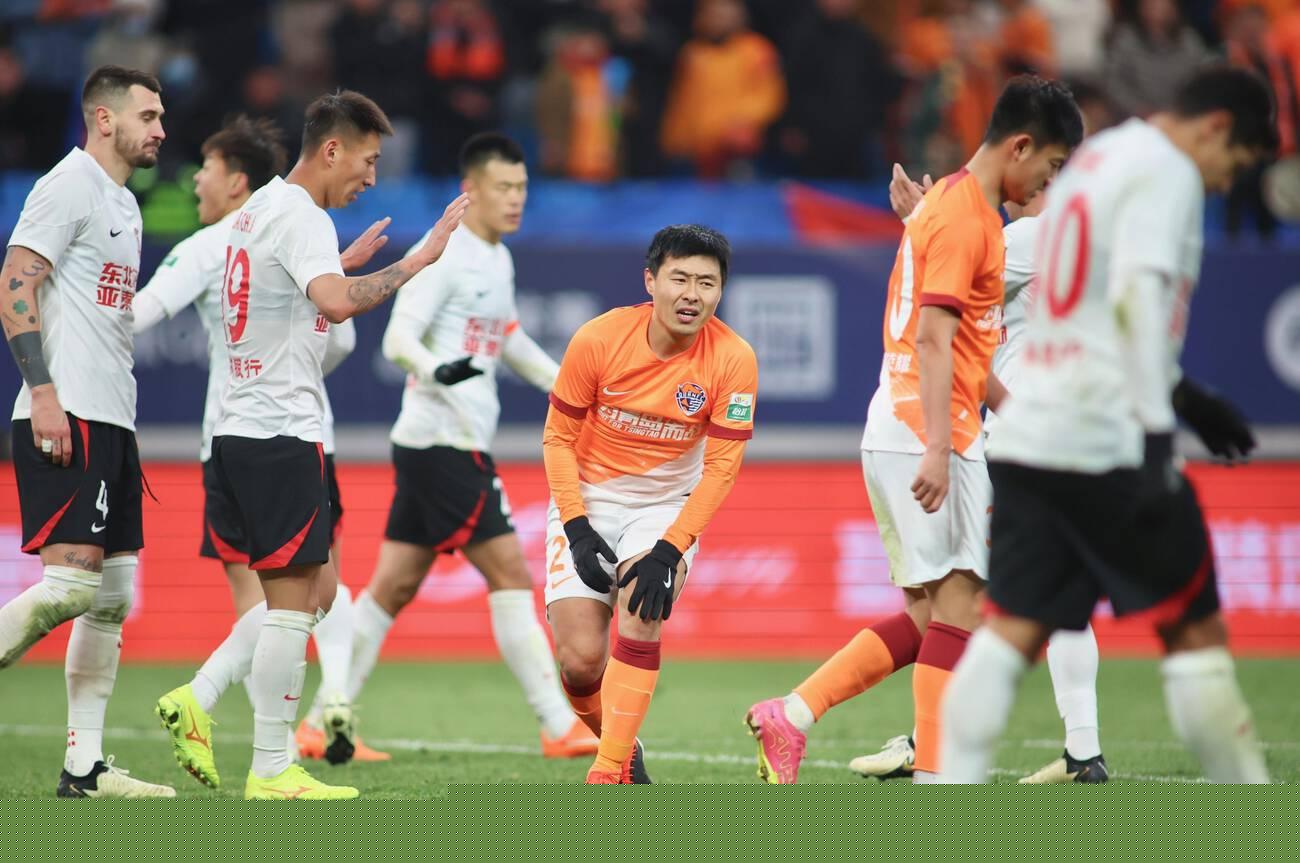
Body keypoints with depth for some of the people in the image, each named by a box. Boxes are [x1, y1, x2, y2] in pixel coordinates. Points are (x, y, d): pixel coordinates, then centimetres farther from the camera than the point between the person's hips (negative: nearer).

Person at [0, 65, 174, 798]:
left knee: (114, 594, 7)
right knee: (69, 583, -17)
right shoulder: (69, 186, -8)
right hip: (66, 415, -10)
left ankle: (85, 766, 8)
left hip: (111, 420, 10)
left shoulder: (124, 205, 21)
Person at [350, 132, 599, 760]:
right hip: (442, 442, -9)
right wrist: (438, 369, -39)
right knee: (509, 573, -10)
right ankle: (558, 727, -9)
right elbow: (397, 338, -19)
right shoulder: (442, 255, -12)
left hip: (437, 446, 9)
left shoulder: (499, 260, 17)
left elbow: (506, 338, 32)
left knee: (394, 585, 10)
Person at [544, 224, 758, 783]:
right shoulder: (598, 339, -16)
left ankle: (611, 773, -22)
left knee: (642, 609, -28)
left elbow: (721, 467, -13)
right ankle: (622, 745, 20)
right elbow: (558, 437, -5)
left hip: (668, 507, 0)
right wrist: (577, 528, -14)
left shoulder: (733, 359, -17)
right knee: (580, 660, -11)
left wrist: (670, 549, -22)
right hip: (588, 500, 0)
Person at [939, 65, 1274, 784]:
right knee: (1194, 628, 3)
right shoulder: (1167, 172, -6)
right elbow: (1139, 293, -20)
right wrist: (1158, 427, -24)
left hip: (1029, 430, 8)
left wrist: (1186, 396, 33)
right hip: (1107, 441, -8)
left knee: (1010, 630, 3)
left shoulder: (1093, 159, 22)